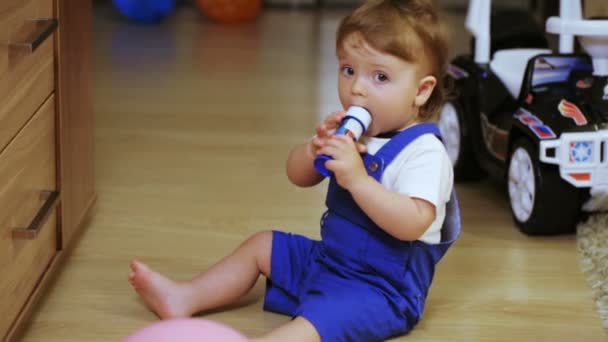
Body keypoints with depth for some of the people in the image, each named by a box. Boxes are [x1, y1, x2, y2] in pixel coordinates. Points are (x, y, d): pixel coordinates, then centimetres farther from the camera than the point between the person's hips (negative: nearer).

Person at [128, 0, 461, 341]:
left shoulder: (425, 153, -22)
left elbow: (412, 224, -35)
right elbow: (298, 176, 8)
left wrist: (356, 178, -40)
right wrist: (318, 146, -15)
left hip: (381, 289, -10)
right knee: (261, 245, 18)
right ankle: (186, 297, 19)